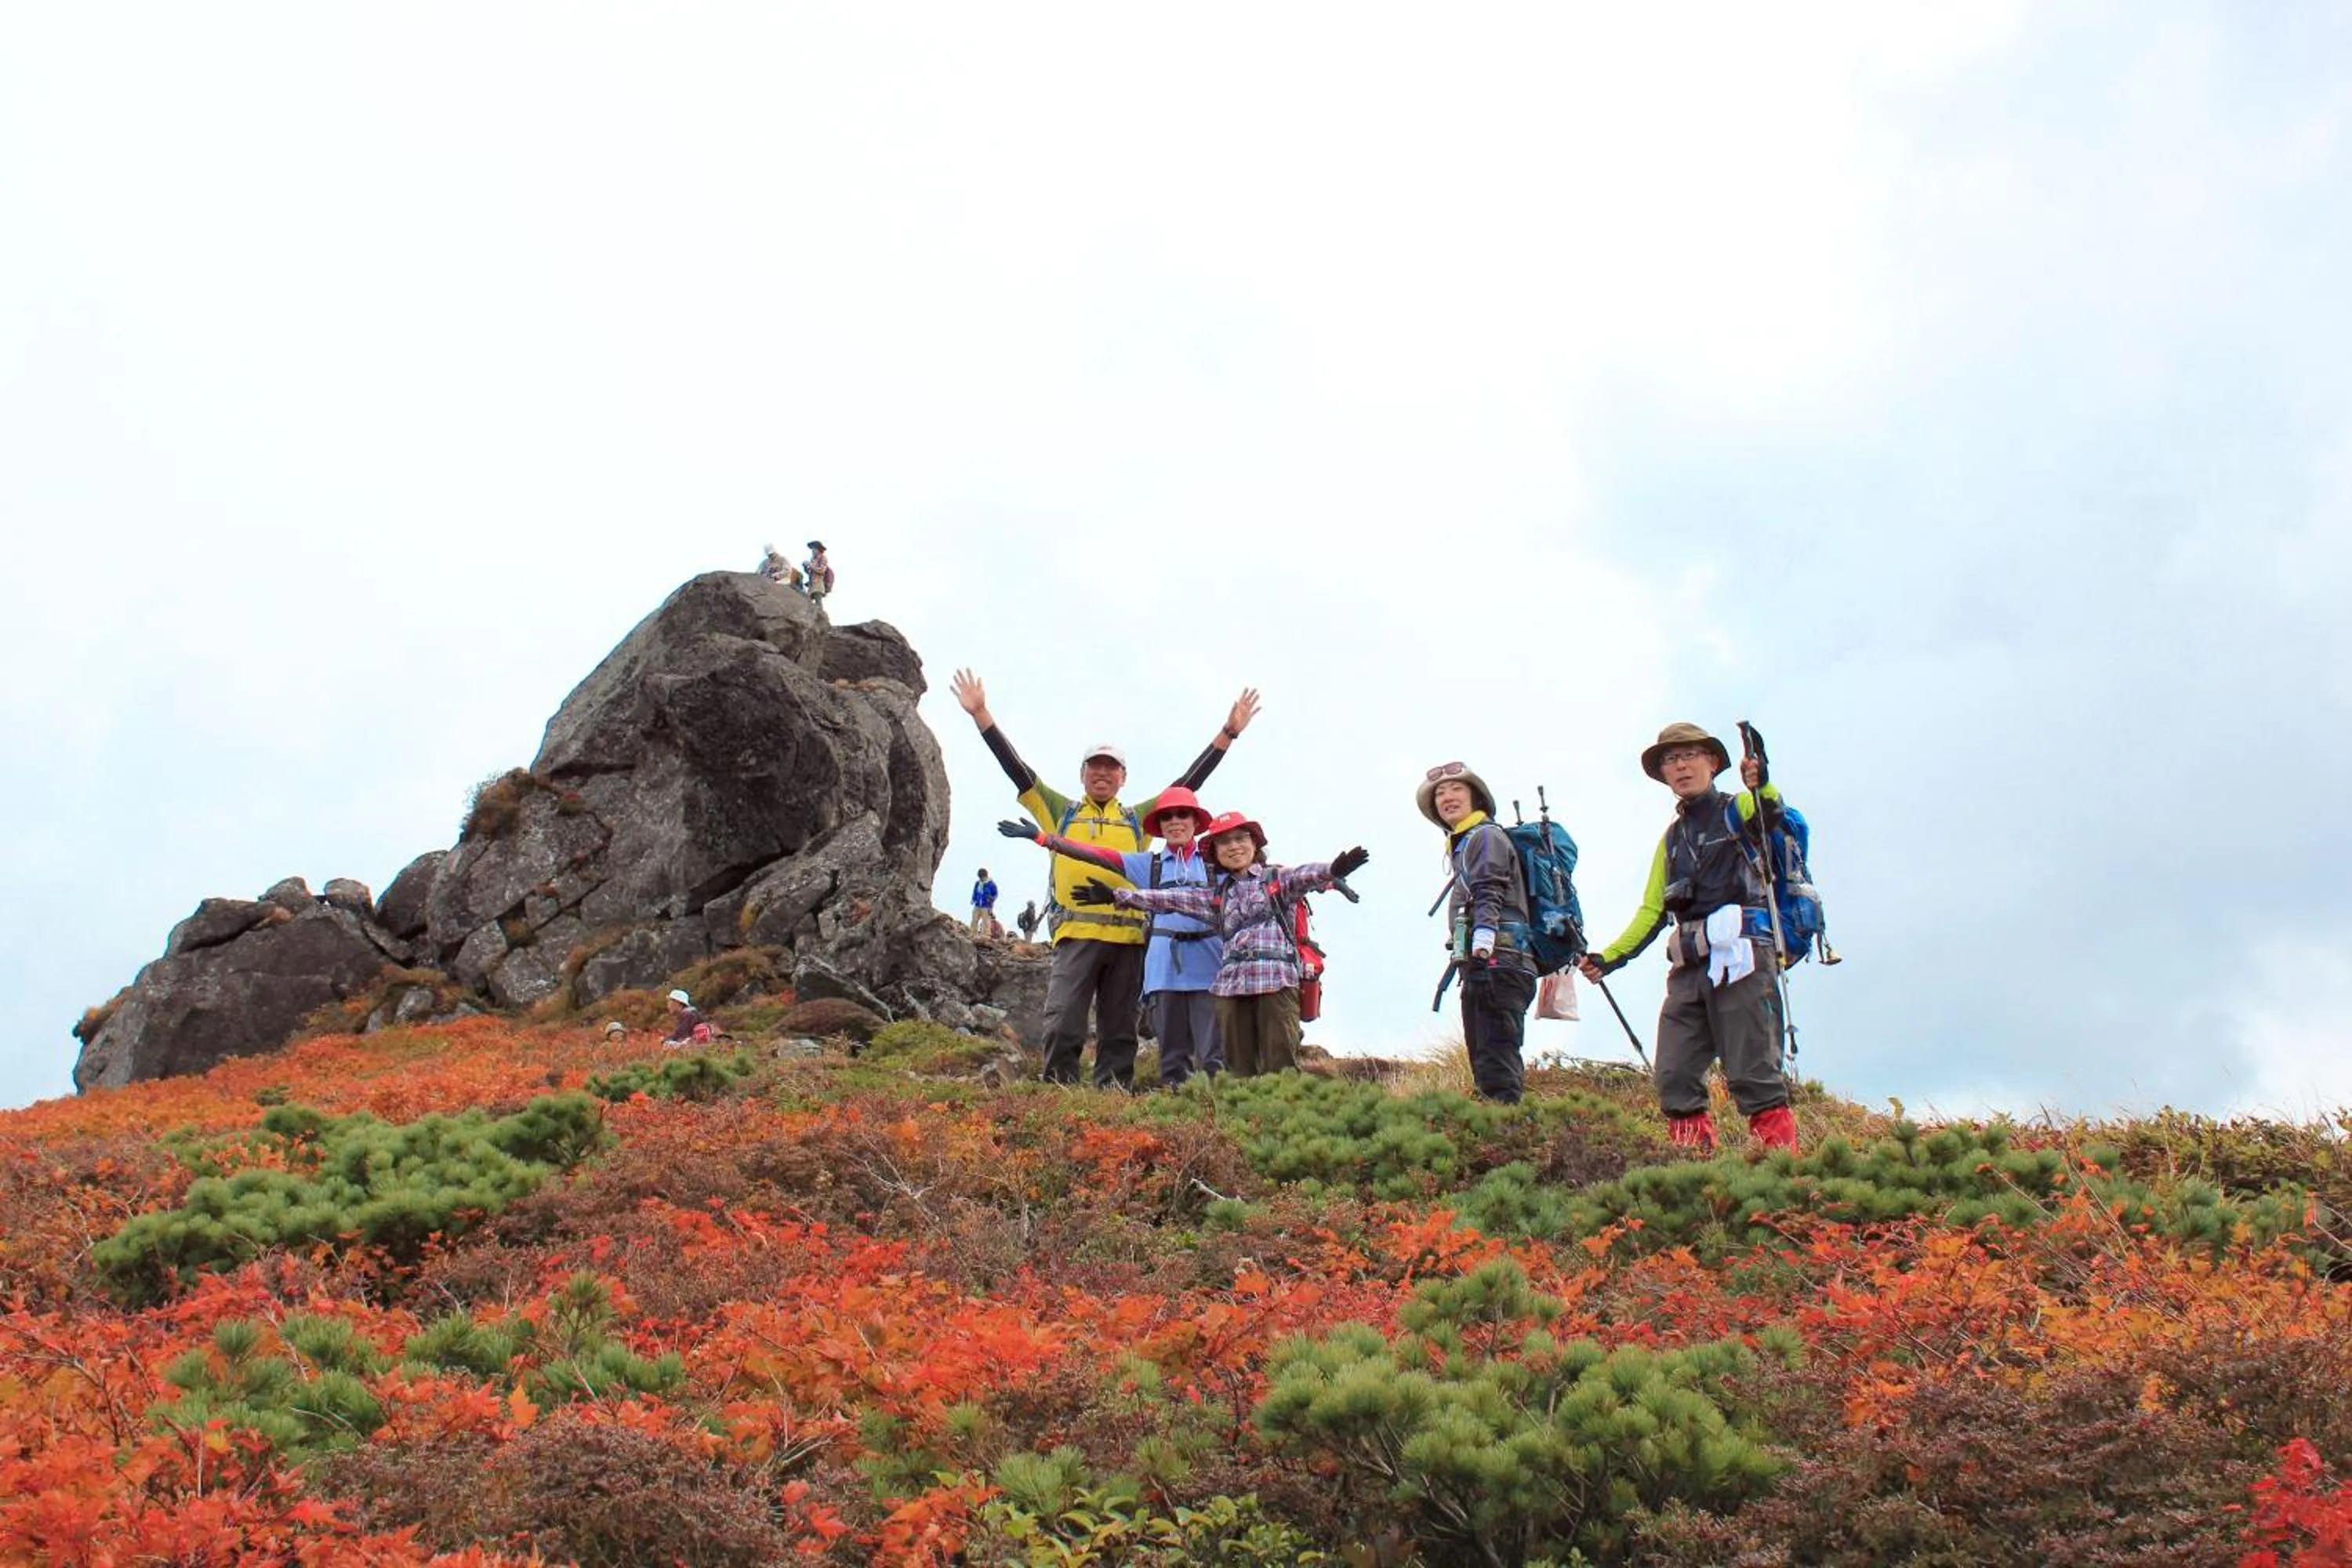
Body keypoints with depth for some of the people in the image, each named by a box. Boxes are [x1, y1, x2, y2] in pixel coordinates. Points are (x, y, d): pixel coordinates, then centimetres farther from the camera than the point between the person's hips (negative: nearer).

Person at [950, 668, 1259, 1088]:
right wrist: (981, 714, 5)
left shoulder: (1138, 818, 20)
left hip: (1128, 936, 2)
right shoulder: (1061, 812, 16)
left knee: (1118, 1033, 4)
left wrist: (1228, 733, 14)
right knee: (1063, 1026, -12)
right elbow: (1016, 767, 11)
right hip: (1076, 933, -2)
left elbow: (1188, 782, 18)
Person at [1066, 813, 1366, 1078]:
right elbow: (1169, 899, 20)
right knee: (1239, 1066, 3)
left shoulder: (1278, 879, 8)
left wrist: (1333, 870, -35)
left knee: (1280, 1067, -8)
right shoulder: (1215, 895, 20)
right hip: (1231, 983, 4)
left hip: (1277, 979, -4)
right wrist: (1116, 896, 16)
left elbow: (1307, 875, -11)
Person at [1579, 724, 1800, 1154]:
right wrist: (1609, 959, 15)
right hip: (1688, 965, 7)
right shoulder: (1672, 837, 25)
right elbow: (1652, 910, 25)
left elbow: (1772, 811, -18)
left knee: (1753, 1074, -12)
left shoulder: (1737, 810, 7)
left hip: (1739, 955, -6)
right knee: (1675, 1079, 0)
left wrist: (1762, 787, -41)